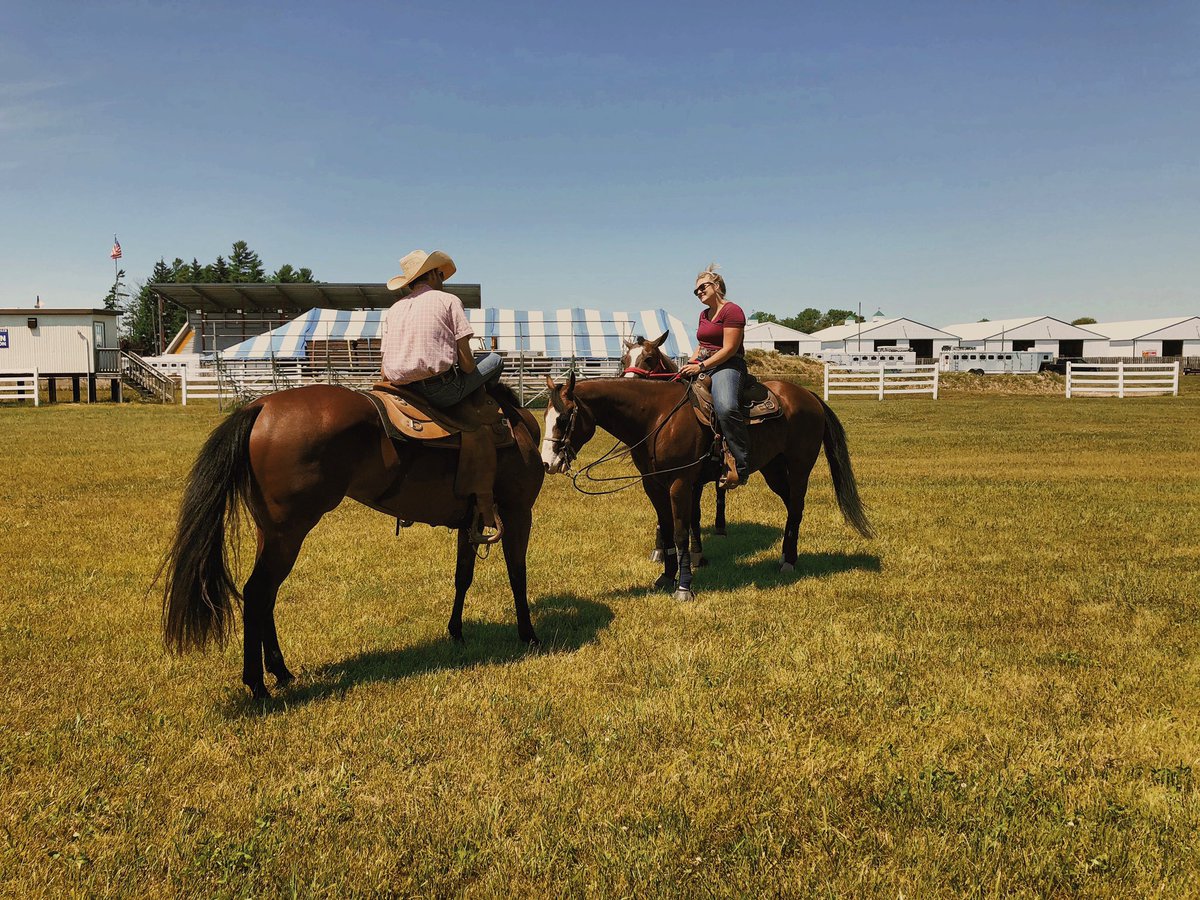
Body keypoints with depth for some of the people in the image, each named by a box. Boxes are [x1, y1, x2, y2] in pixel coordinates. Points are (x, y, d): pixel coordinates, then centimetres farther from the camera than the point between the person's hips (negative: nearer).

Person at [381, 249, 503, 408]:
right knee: (495, 359, 16)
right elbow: (467, 364, -7)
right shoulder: (448, 300, 1)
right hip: (442, 394, -6)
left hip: (405, 393, 6)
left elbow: (385, 373, 10)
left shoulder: (393, 309, 16)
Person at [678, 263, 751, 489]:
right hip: (702, 366, 10)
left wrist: (701, 366, -19)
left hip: (727, 366, -10)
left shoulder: (732, 310, -6)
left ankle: (740, 465, -35)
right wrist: (691, 363, 8)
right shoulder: (704, 314, 22)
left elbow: (729, 349, -14)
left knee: (726, 407, -36)